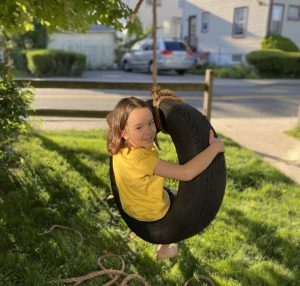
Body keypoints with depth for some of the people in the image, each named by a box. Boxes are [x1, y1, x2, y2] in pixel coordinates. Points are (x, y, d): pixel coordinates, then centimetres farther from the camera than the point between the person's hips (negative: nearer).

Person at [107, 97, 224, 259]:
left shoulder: (119, 147, -19)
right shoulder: (143, 159, -43)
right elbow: (187, 173, -46)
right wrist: (215, 147, -36)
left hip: (129, 206, 7)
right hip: (152, 214, -6)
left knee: (168, 192, 35)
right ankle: (163, 250, 38)